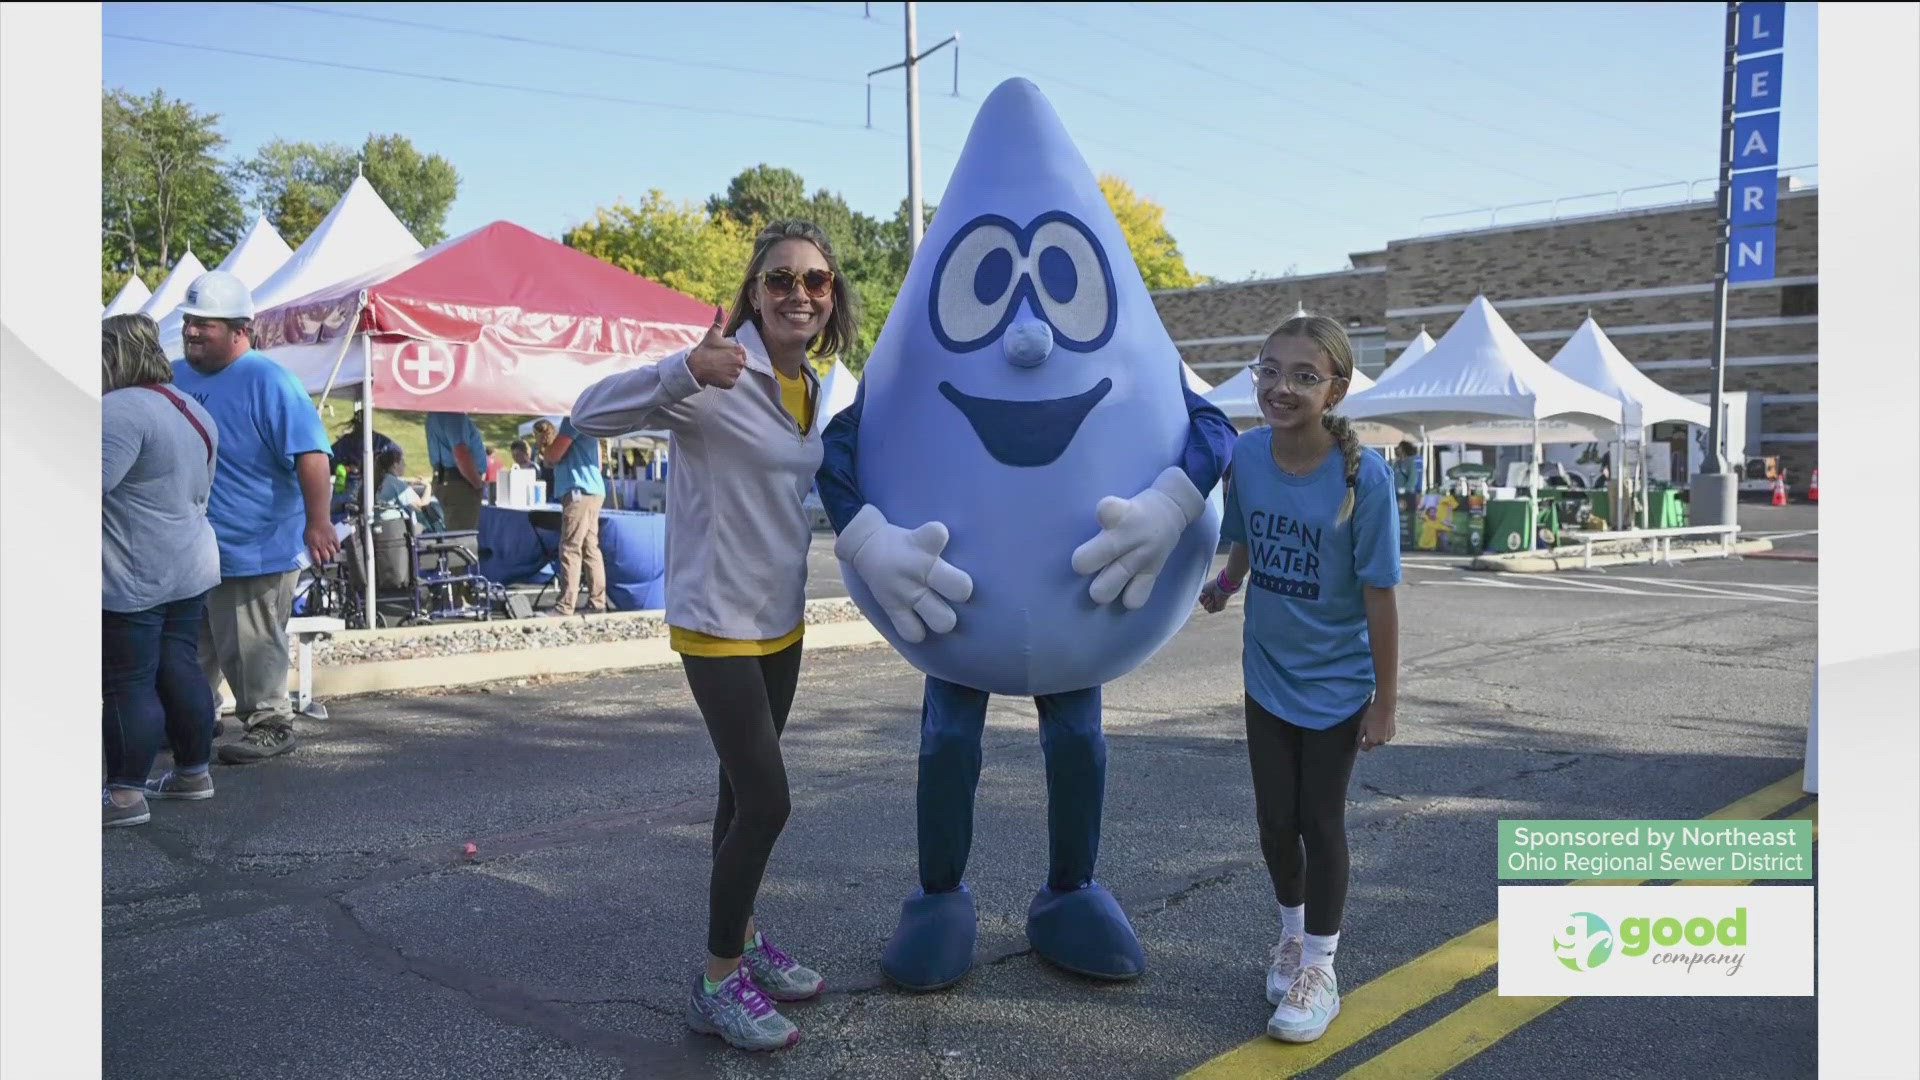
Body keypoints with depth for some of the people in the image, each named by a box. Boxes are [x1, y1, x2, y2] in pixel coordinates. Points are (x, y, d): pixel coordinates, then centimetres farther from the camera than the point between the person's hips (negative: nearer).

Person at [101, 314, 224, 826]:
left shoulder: (120, 409, -17)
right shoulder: (193, 409, 14)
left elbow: (95, 479, -27)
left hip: (132, 578, -9)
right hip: (192, 567, 9)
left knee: (129, 684, -2)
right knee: (180, 669, 16)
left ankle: (125, 794, 5)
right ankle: (194, 772, 24)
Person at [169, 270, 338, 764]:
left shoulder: (267, 381, -15)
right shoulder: (177, 376, 10)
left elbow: (310, 454, -22)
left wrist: (317, 522, -28)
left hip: (253, 548, -8)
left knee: (250, 645, -1)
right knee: (193, 644, 19)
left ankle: (270, 723, 12)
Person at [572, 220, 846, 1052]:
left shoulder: (812, 389, 6)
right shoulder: (718, 375, -18)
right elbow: (590, 415, -31)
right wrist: (686, 373, -46)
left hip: (782, 621, 8)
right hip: (717, 623, -7)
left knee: (746, 791, 18)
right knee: (766, 800, -9)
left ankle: (741, 940, 34)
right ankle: (718, 982, 8)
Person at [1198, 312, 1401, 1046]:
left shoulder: (1363, 476, -23)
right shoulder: (1247, 454, -12)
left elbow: (1379, 597, -18)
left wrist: (1384, 702, -13)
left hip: (1336, 684, -3)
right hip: (1267, 675, 4)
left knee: (1320, 821, 5)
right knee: (1275, 818, 13)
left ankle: (1318, 970, 23)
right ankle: (1292, 935, 38)